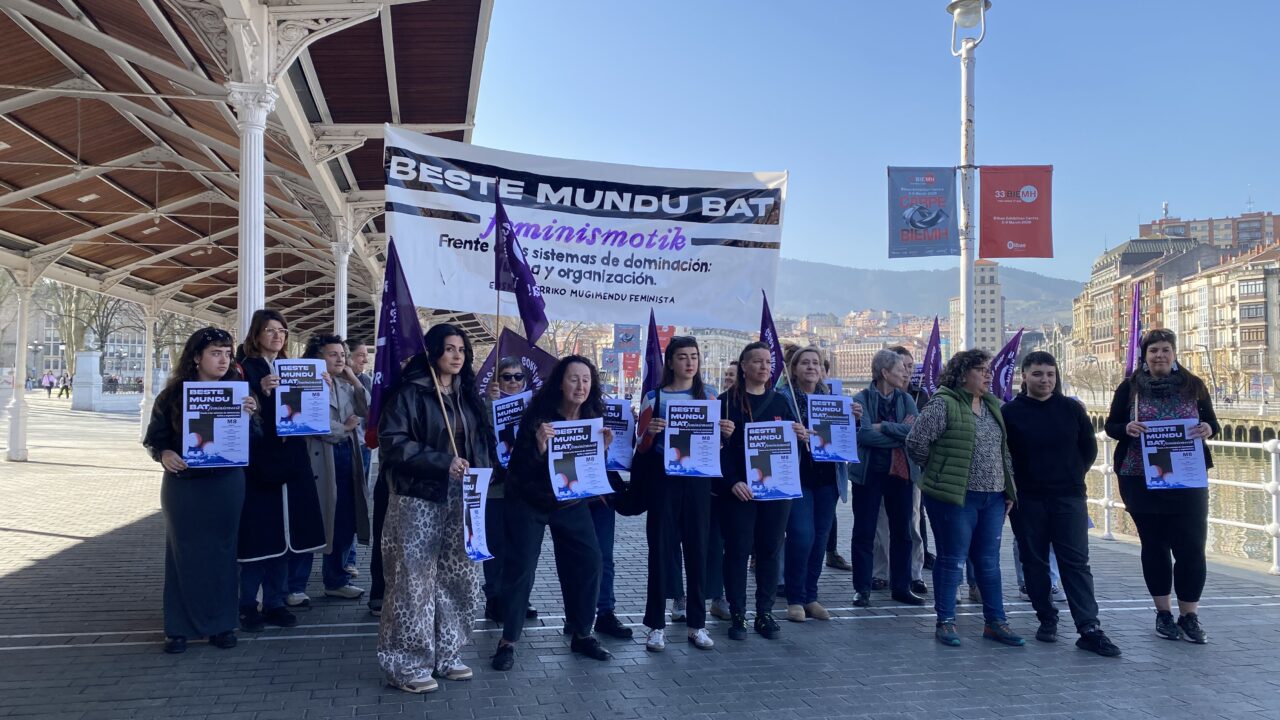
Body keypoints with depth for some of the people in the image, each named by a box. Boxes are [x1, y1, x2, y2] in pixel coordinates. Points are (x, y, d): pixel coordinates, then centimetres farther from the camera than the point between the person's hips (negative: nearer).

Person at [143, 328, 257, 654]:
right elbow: (154, 437, 5)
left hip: (227, 483, 1)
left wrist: (250, 415, -15)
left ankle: (220, 623, 18)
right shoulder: (173, 393, -1)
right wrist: (164, 454, -16)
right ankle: (178, 627, 15)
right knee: (183, 551, 5)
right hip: (183, 483, -1)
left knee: (221, 551, 7)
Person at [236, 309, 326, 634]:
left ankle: (275, 603, 17)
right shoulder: (245, 368, -3)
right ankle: (248, 606, 10)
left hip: (289, 463, 5)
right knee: (257, 535, -2)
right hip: (257, 462, -5)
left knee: (282, 533, 8)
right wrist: (261, 390, -26)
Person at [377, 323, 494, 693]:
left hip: (460, 498, 7)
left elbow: (482, 442, 17)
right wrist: (442, 462, -21)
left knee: (458, 578, 10)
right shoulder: (410, 392, -8)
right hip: (418, 498, -6)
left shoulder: (466, 394, 12)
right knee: (414, 581, -2)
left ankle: (445, 655, 24)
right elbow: (392, 441, -16)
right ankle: (407, 664, 9)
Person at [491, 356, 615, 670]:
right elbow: (519, 467, -20)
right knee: (520, 567, -6)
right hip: (529, 501, -4)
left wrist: (603, 447, -19)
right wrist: (539, 445, -38)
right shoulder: (538, 416, -20)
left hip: (571, 502, 4)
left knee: (589, 561, 0)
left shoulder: (593, 418, -7)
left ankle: (582, 635, 16)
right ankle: (508, 641, 8)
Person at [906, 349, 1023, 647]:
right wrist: (939, 472, 0)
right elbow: (916, 442, -13)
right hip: (955, 496, -7)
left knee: (989, 562, 13)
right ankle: (946, 622, 13)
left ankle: (995, 622, 22)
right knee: (952, 560, 2)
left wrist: (1009, 488, 14)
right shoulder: (943, 404, -11)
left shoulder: (994, 406, 13)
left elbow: (1005, 450, 20)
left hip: (993, 498, 7)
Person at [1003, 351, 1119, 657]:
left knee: (1076, 562, -3)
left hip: (1069, 497, 0)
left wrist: (1073, 476, 9)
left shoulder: (1071, 408, 3)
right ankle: (1047, 620, 19)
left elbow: (1089, 448, 12)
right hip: (1027, 500, 0)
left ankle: (1089, 629, -5)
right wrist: (1013, 484, 2)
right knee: (1034, 561, 7)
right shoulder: (1010, 412, -2)